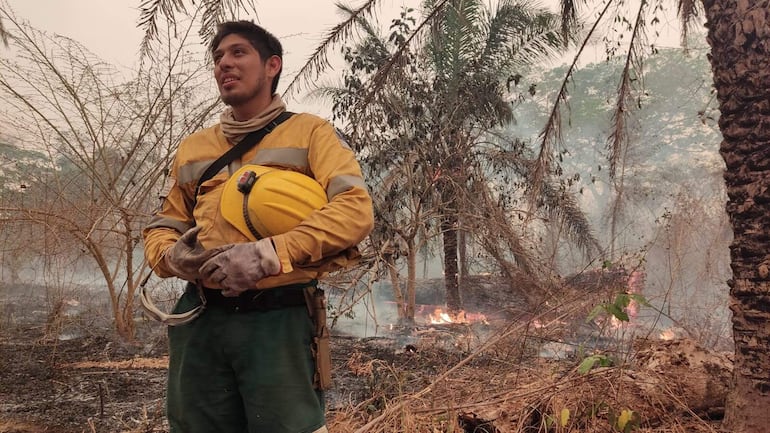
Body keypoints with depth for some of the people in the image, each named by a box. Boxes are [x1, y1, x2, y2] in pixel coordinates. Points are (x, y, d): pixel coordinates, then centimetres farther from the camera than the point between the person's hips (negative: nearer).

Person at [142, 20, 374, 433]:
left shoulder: (309, 131, 3)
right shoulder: (192, 147, 18)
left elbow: (356, 209, -11)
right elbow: (161, 228, 21)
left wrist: (270, 255, -22)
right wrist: (173, 256, -4)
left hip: (278, 318, -4)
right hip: (201, 320, 5)